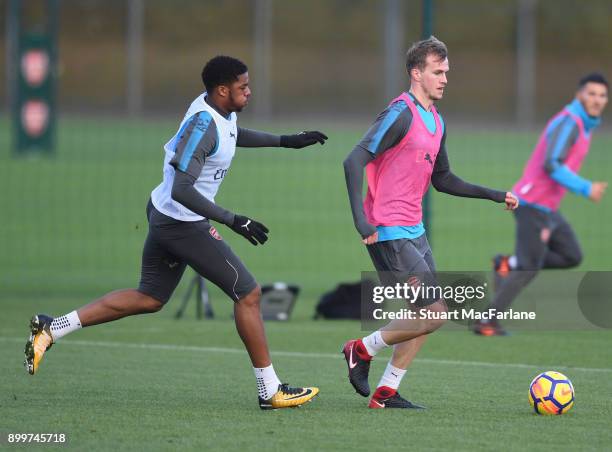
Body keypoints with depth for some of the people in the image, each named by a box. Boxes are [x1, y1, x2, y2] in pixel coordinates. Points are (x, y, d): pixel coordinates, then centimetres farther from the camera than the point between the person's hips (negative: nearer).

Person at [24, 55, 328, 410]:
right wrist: (233, 221, -31)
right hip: (185, 224, -10)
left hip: (164, 217, 10)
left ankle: (51, 330, 16)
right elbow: (182, 190, -30)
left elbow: (234, 135, 31)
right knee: (248, 294, -1)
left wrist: (286, 141, 28)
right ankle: (270, 391, 6)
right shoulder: (203, 125, -25)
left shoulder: (223, 112, 4)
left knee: (149, 298, 18)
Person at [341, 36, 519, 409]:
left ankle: (387, 392, 17)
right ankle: (363, 350, 6)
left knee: (431, 314, 10)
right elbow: (355, 161, -20)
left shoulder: (436, 122, 14)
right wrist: (360, 218, -27)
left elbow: (442, 180, 26)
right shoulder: (401, 114, -14)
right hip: (389, 234, -9)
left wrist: (494, 195, 22)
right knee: (434, 314, -12)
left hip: (413, 231, 9)